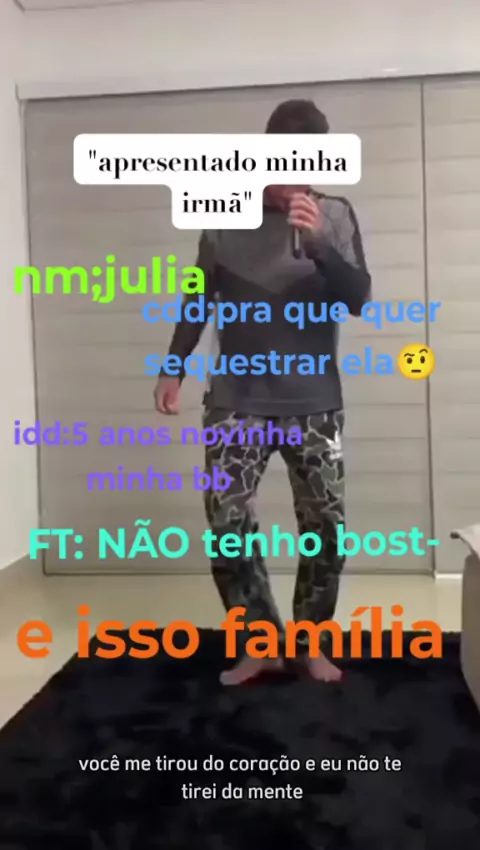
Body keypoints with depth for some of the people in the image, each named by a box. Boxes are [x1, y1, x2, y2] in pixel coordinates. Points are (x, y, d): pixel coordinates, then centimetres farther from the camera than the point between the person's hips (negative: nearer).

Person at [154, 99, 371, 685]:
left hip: (315, 402, 0)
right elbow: (199, 297, 10)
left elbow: (358, 299, -9)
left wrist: (318, 242, -23)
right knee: (226, 524, -7)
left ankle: (311, 644, 21)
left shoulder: (336, 216, 2)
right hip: (237, 401, 0)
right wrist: (173, 369, 7)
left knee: (326, 526, 1)